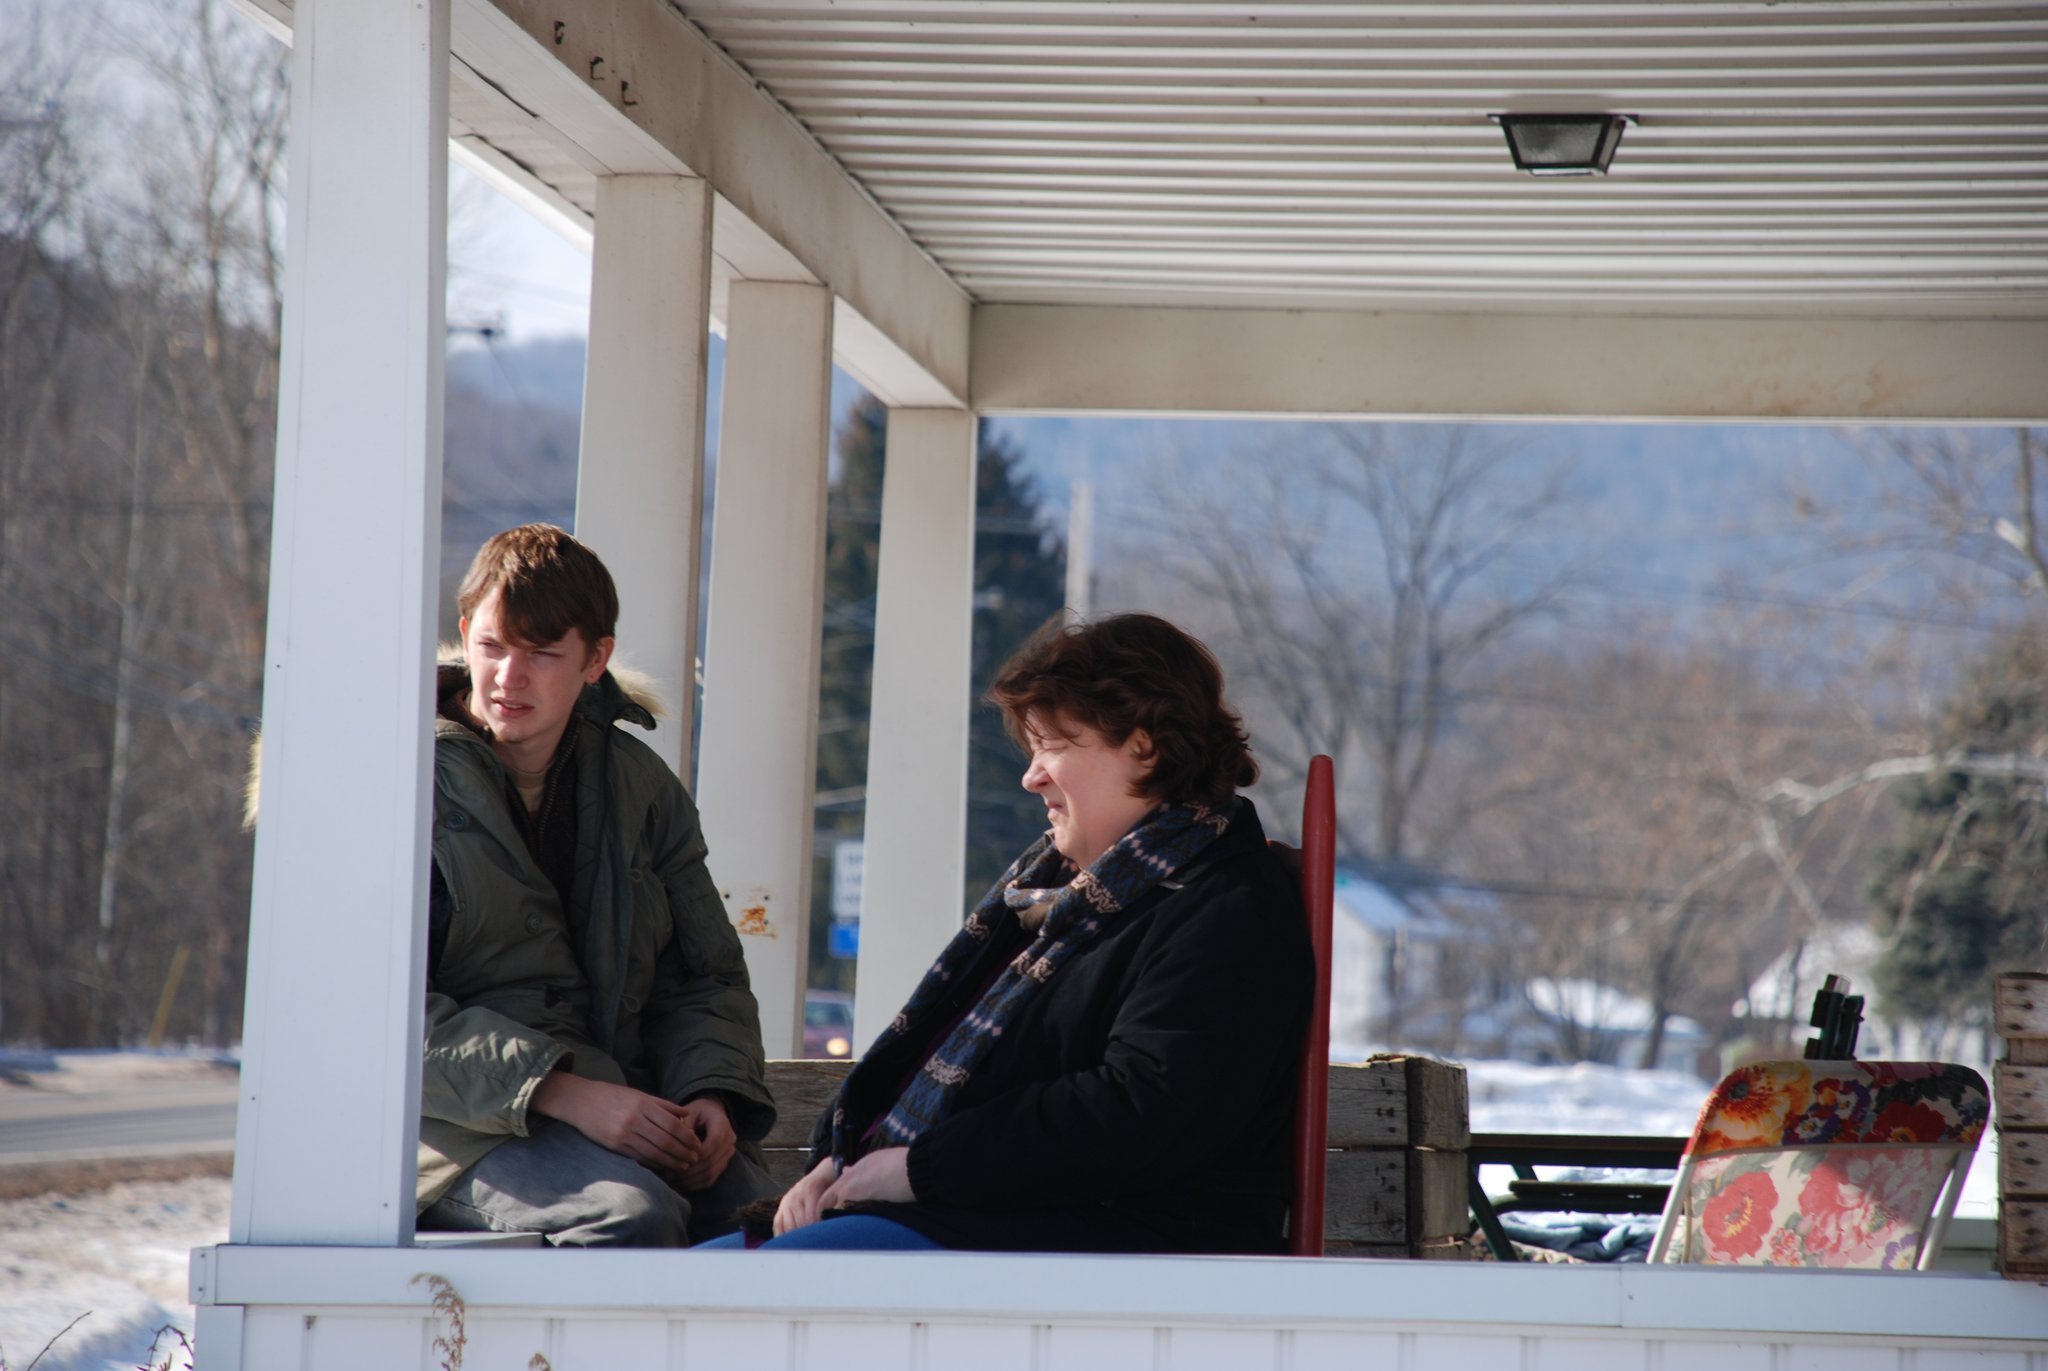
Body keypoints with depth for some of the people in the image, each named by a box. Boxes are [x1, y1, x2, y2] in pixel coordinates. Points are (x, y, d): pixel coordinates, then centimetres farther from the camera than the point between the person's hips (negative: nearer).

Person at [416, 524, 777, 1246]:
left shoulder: (640, 785, 16)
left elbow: (706, 977, 20)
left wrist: (711, 1093, -4)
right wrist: (564, 1093, -20)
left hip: (620, 1098, 4)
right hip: (468, 1125, -4)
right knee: (635, 1214, -34)